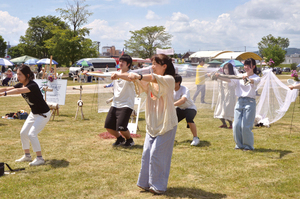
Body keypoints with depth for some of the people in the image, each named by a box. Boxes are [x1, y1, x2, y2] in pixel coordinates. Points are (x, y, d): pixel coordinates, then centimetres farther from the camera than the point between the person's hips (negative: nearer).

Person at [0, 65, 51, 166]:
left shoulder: (33, 85, -29)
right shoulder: (20, 85, -2)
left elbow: (19, 91, -45)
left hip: (43, 114, -9)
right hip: (33, 113, 9)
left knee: (32, 134, -17)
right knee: (23, 133, 11)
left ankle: (40, 158, -8)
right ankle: (27, 155, 26)